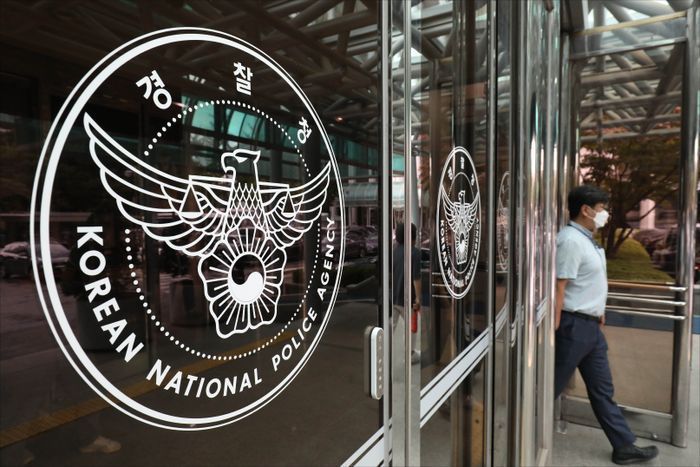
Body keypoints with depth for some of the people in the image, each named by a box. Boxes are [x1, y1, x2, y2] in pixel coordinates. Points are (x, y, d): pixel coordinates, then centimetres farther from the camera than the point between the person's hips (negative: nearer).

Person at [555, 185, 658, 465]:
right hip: (574, 326, -10)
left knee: (602, 390, 18)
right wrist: (555, 330, -24)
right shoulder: (571, 240, -19)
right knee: (550, 387, 3)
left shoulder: (586, 239, 12)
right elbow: (559, 287, -24)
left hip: (591, 326, 10)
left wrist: (597, 312, 21)